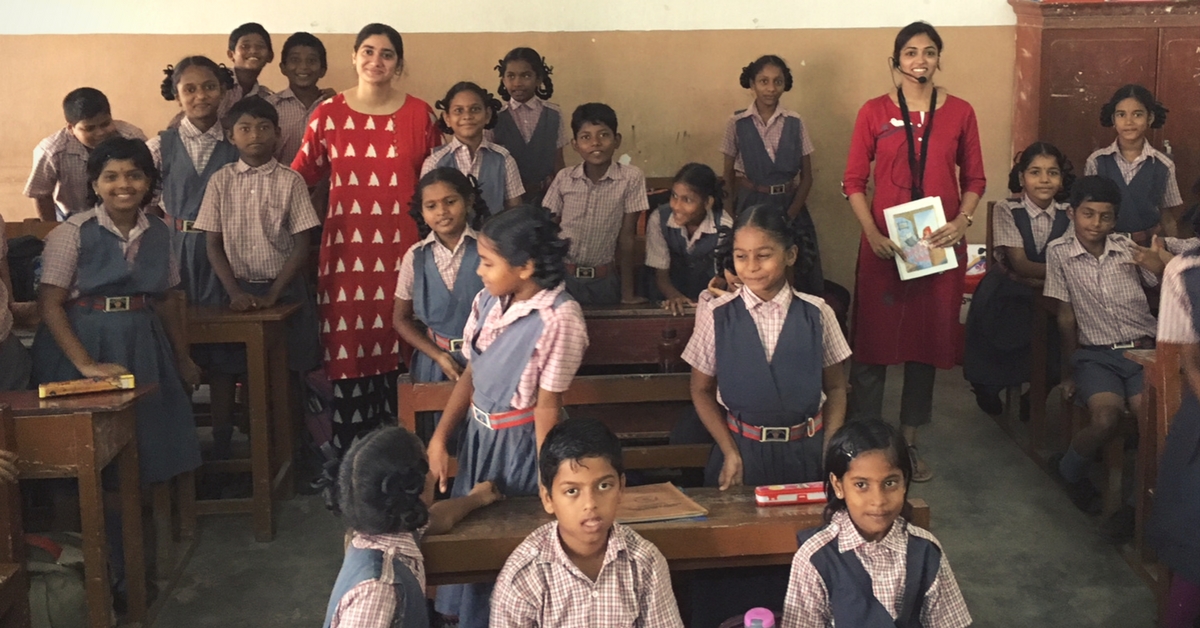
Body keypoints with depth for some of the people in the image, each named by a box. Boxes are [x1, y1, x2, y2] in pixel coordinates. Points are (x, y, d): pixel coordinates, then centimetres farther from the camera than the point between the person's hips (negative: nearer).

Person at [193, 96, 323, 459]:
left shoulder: (290, 181, -4)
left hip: (284, 289, -1)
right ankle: (220, 450, 11)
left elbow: (302, 247, -5)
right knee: (222, 369, 2)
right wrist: (235, 292, -9)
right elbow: (213, 245, 2)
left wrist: (272, 295, -12)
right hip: (237, 289, 2)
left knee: (287, 371, 0)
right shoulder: (221, 181, 1)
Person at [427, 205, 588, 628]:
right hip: (477, 434, 7)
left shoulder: (559, 318, -22)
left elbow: (547, 405, -20)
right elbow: (471, 374, 6)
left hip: (519, 444, -7)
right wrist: (440, 438, 1)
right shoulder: (488, 302, -2)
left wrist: (547, 483, -14)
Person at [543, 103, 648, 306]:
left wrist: (627, 294, -6)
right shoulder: (564, 178, -3)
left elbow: (627, 237, -7)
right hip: (562, 277, 1)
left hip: (603, 281, -1)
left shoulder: (631, 177, -10)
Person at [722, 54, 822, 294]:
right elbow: (729, 175, 5)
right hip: (751, 206, -1)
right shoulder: (737, 123, -2)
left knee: (797, 280, 2)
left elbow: (806, 177, 2)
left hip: (790, 206, 1)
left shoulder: (795, 123, 1)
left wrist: (790, 213, -8)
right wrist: (738, 213, -1)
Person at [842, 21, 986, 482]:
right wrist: (872, 232, -12)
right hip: (885, 244, -2)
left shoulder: (960, 112, 4)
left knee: (928, 340, 8)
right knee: (873, 340, 0)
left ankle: (909, 442, 22)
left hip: (941, 243, 2)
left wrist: (962, 220, -8)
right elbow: (854, 181, 0)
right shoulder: (874, 112, 0)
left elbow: (974, 179, 9)